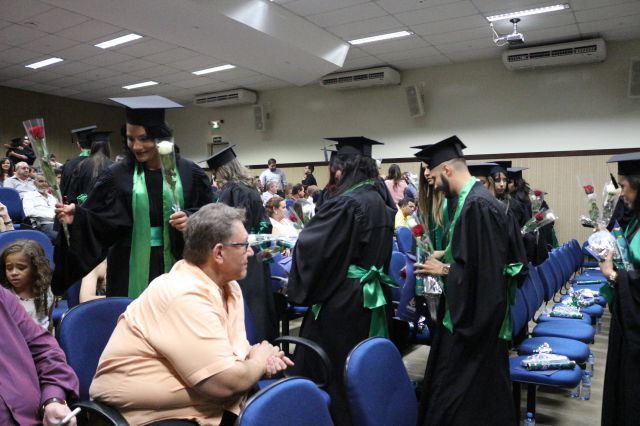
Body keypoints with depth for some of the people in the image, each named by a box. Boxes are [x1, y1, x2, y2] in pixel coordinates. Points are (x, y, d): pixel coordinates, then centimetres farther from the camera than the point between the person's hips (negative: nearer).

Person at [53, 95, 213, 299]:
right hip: (132, 269, 0)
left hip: (177, 266, 1)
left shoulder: (190, 173, -1)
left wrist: (190, 219, -17)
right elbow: (101, 222, -2)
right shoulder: (116, 175, 0)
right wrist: (77, 217, -20)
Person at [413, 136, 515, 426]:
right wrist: (443, 257, 6)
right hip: (468, 311, 10)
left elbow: (483, 269, -25)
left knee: (460, 394, 4)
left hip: (474, 317, -10)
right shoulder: (470, 200, 8)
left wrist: (444, 270, -13)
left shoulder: (478, 204, -24)